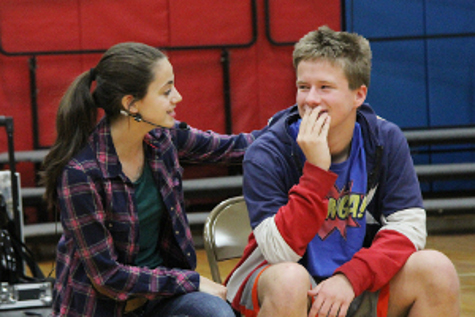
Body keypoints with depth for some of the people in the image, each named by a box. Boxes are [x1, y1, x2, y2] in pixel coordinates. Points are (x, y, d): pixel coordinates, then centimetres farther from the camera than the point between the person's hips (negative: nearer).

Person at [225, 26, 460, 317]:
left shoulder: (386, 141, -5)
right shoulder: (266, 155, -15)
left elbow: (408, 227, -10)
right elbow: (281, 252, -23)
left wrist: (350, 277, -25)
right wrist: (317, 169, -29)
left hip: (358, 285, 3)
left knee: (436, 269, -21)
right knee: (289, 280, -36)